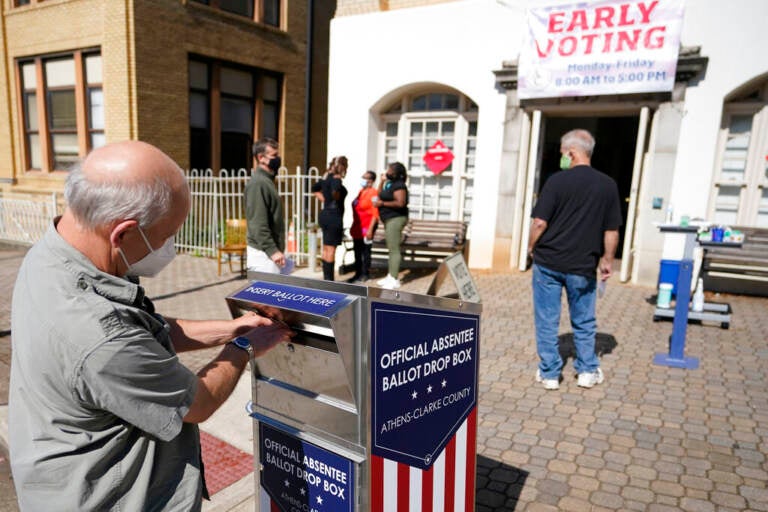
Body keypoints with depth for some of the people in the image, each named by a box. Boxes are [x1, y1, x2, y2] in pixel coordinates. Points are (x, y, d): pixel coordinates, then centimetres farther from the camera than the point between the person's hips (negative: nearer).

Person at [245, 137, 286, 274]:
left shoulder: (267, 181, 16)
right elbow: (258, 224, -22)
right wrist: (272, 250, -25)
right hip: (263, 253, -10)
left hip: (269, 251, 10)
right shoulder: (258, 183, -15)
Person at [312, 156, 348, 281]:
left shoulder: (326, 177, 11)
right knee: (331, 249, -3)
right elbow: (335, 190, -36)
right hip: (334, 216, -9)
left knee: (326, 249, 14)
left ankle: (326, 277, 23)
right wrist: (337, 199, -15)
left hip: (324, 214, 9)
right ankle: (329, 278, 3)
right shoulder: (336, 178, -15)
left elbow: (315, 188, 25)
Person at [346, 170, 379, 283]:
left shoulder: (373, 193, -12)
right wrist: (353, 226, 18)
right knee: (357, 252, 13)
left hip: (366, 227, -8)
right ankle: (358, 273, 23)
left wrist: (370, 229, -20)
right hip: (357, 227, 8)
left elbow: (375, 214, -16)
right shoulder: (361, 191, 14)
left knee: (365, 251, 0)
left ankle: (365, 274, 11)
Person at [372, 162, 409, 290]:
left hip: (395, 219, -11)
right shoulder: (390, 183, 16)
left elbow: (400, 203, -26)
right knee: (392, 249, 15)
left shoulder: (399, 186, -14)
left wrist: (382, 203, -18)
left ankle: (394, 280, -8)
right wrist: (382, 182, 14)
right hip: (389, 219, 11)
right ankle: (390, 276, 23)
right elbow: (380, 195, 28)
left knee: (394, 249, -10)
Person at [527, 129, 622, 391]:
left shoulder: (557, 180, -10)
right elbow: (612, 230, 4)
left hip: (548, 262, -2)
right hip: (583, 266, 3)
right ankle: (588, 371, 26)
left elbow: (540, 222, -12)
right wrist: (607, 260, 14)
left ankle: (549, 373, 16)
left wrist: (532, 248, 4)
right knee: (584, 320, 18)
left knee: (547, 320, 8)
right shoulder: (608, 185, 1)